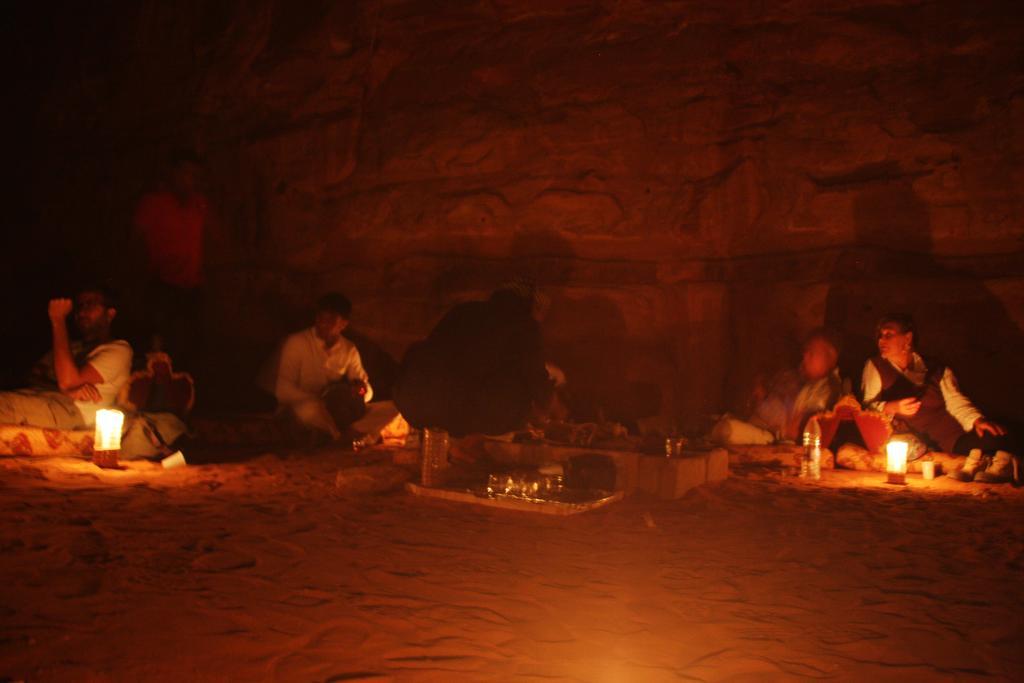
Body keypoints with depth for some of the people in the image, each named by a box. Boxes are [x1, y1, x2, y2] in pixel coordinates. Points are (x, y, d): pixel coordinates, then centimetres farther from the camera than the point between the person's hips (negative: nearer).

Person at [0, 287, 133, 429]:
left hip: (69, 410, -7)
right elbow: (35, 376, 14)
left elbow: (67, 382, -7)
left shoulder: (118, 349, 9)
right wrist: (68, 390, -10)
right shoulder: (71, 346, 32)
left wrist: (58, 321, -2)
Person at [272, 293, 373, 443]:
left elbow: (368, 389, 3)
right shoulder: (296, 343, -9)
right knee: (309, 409, -36)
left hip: (333, 410, 4)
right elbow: (283, 390, -15)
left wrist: (362, 388, -23)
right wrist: (320, 402, -27)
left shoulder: (350, 350, 4)